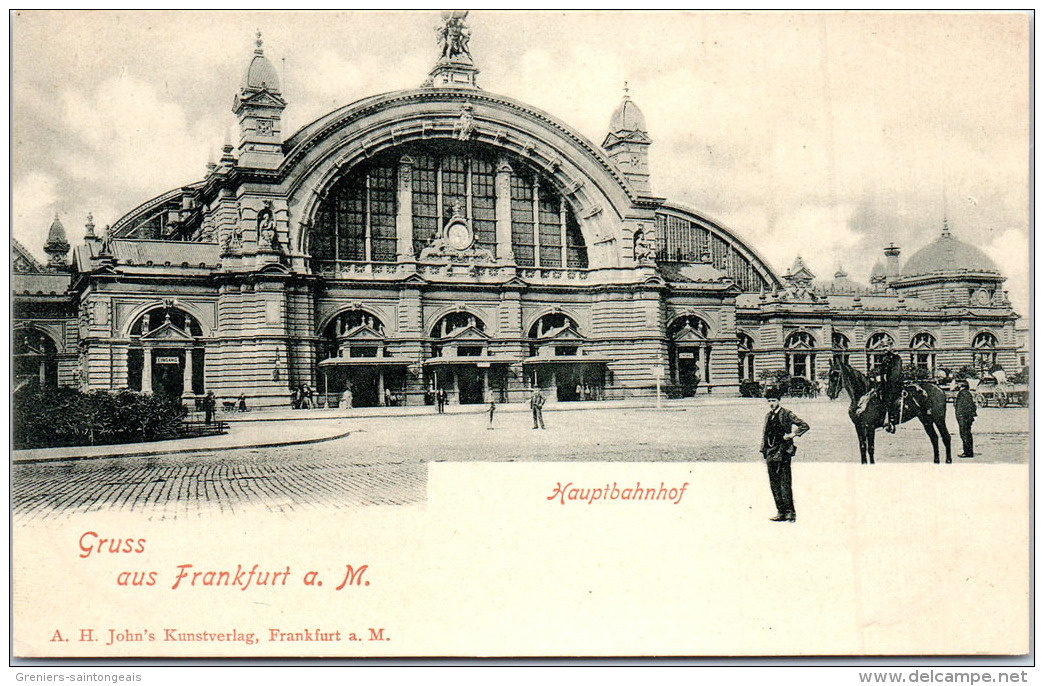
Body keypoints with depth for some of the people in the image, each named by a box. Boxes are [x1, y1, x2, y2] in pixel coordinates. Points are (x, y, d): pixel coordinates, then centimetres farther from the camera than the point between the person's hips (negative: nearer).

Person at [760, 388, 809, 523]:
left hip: (783, 452, -7)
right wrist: (764, 452, 15)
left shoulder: (787, 414, -4)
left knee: (785, 484, -8)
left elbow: (804, 425, -7)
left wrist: (792, 434, -13)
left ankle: (790, 512, -3)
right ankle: (781, 512, 13)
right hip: (770, 453, 7)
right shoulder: (768, 416, 16)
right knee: (774, 484, 7)